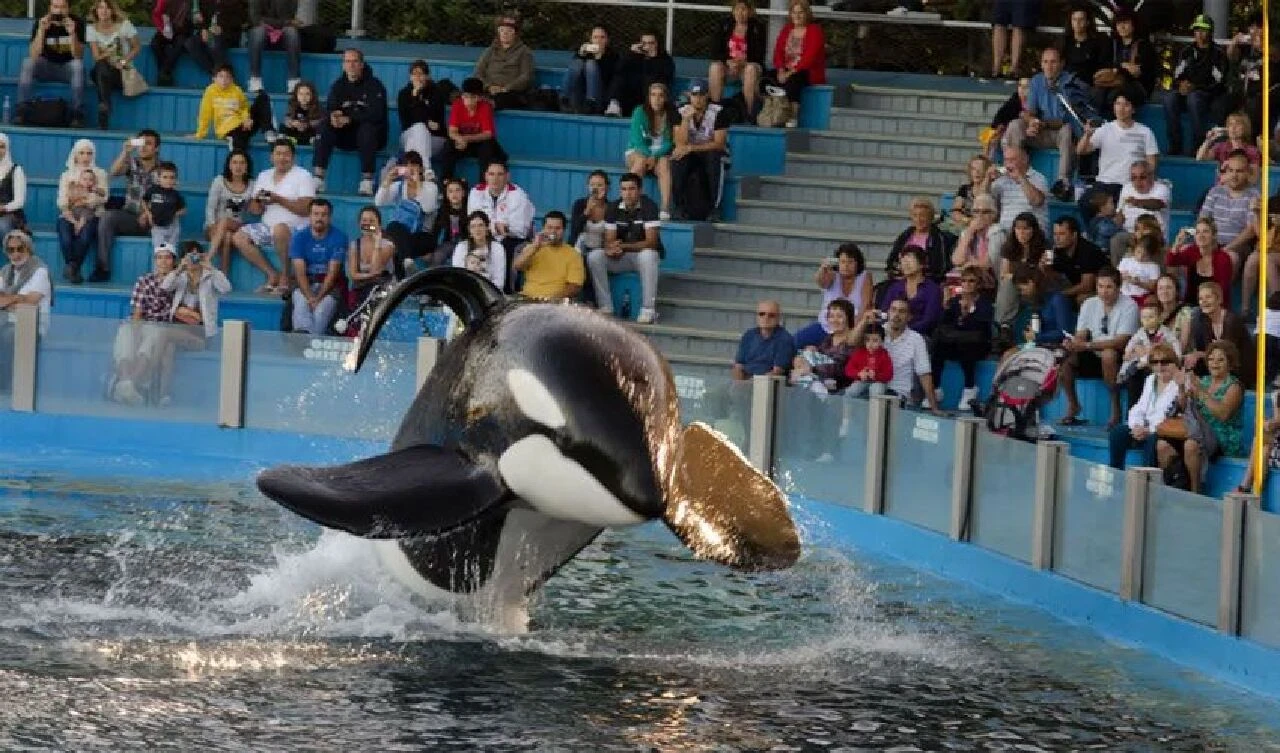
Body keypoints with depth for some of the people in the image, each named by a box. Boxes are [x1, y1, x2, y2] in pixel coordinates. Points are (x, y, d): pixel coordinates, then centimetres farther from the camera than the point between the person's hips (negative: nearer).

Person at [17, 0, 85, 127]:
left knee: (78, 65, -33)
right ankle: (21, 111, -26)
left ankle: (77, 114, -29)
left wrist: (72, 33, -35)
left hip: (68, 68, -1)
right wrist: (41, 30, -31)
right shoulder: (41, 22, -10)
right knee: (27, 62, -27)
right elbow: (34, 56, -19)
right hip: (47, 66, 1)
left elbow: (78, 57, -19)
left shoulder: (77, 22, -12)